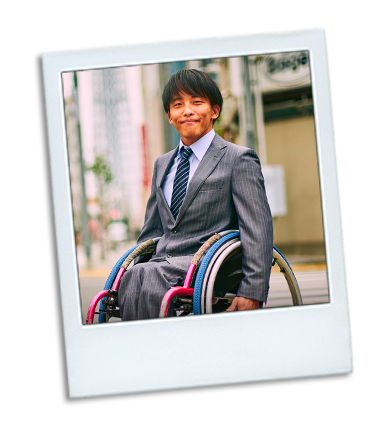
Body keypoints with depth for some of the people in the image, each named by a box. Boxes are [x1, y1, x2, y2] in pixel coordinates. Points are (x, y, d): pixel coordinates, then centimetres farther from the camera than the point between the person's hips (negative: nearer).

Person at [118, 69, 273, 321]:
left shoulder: (239, 159, 4)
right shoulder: (162, 165, 24)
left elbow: (258, 231, -4)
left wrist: (252, 292, -14)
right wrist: (129, 276, 13)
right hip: (162, 265, 5)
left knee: (145, 274, -34)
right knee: (132, 278, -31)